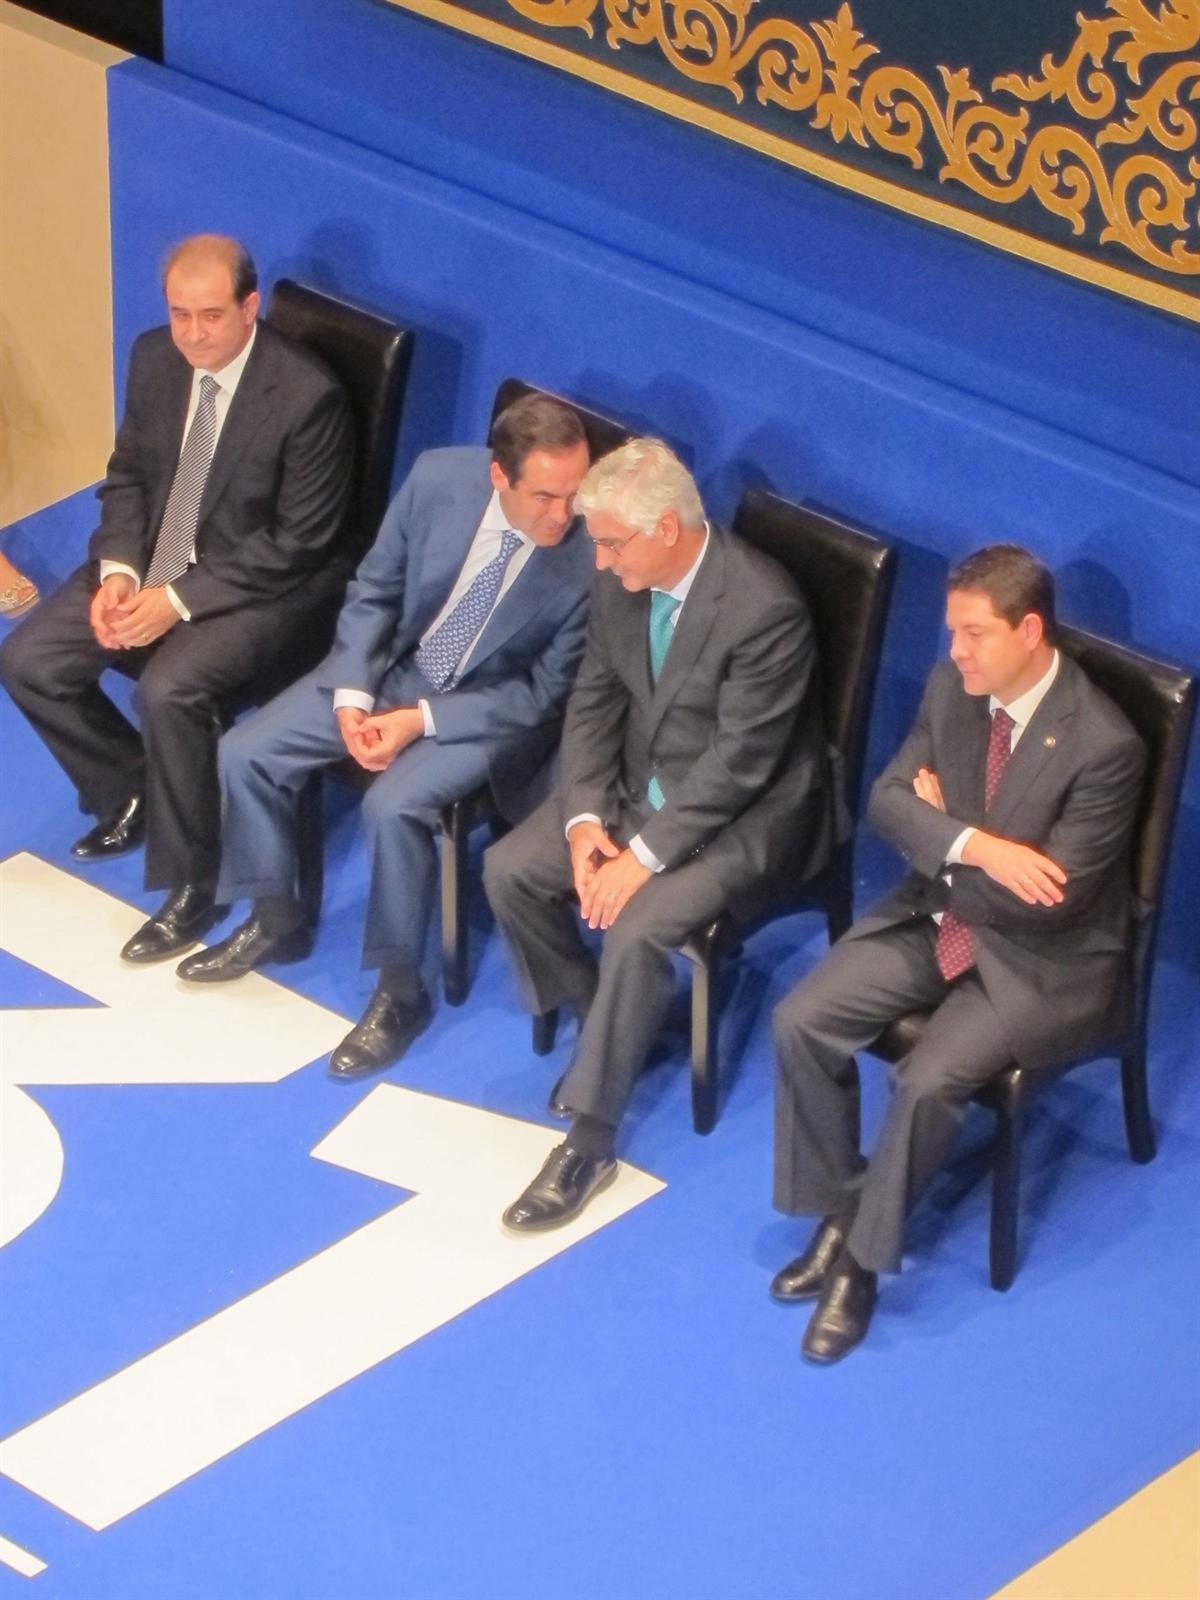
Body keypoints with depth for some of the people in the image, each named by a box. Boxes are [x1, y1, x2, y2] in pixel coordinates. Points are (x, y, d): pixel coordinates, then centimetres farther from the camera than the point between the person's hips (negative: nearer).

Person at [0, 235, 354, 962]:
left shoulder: (308, 395, -23)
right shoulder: (155, 358, -3)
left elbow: (298, 544, -20)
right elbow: (128, 475, 10)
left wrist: (180, 599, -24)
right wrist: (118, 570, -9)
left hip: (261, 584, -7)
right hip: (153, 560, 7)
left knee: (170, 689, -32)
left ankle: (190, 888, -14)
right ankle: (131, 792, 18)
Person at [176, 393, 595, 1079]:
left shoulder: (592, 556, -27)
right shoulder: (438, 477, -17)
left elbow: (548, 693, -17)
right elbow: (374, 592, -2)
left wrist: (420, 720, -22)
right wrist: (353, 697, -15)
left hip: (494, 704, -5)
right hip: (394, 665, 5)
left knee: (394, 806, -29)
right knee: (246, 753, -3)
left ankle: (401, 992, -8)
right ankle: (276, 921, 20)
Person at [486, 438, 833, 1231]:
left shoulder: (764, 607, -28)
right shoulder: (623, 580, -6)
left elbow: (738, 763, -26)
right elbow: (595, 702, 4)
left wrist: (646, 855, -25)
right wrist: (584, 817, -10)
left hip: (741, 814, -8)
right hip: (639, 782, 8)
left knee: (637, 928, -27)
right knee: (509, 869, -7)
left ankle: (589, 1137, -13)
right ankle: (603, 1025, 14)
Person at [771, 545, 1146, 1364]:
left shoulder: (1103, 744, -26)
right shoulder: (953, 686, -6)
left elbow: (1049, 905, -25)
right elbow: (887, 800, -4)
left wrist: (941, 835, -12)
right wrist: (974, 847, -25)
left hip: (1042, 962, -6)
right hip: (939, 915, 7)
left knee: (929, 1080, -26)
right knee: (802, 1022, -10)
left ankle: (864, 1257, -5)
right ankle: (837, 1214, 6)